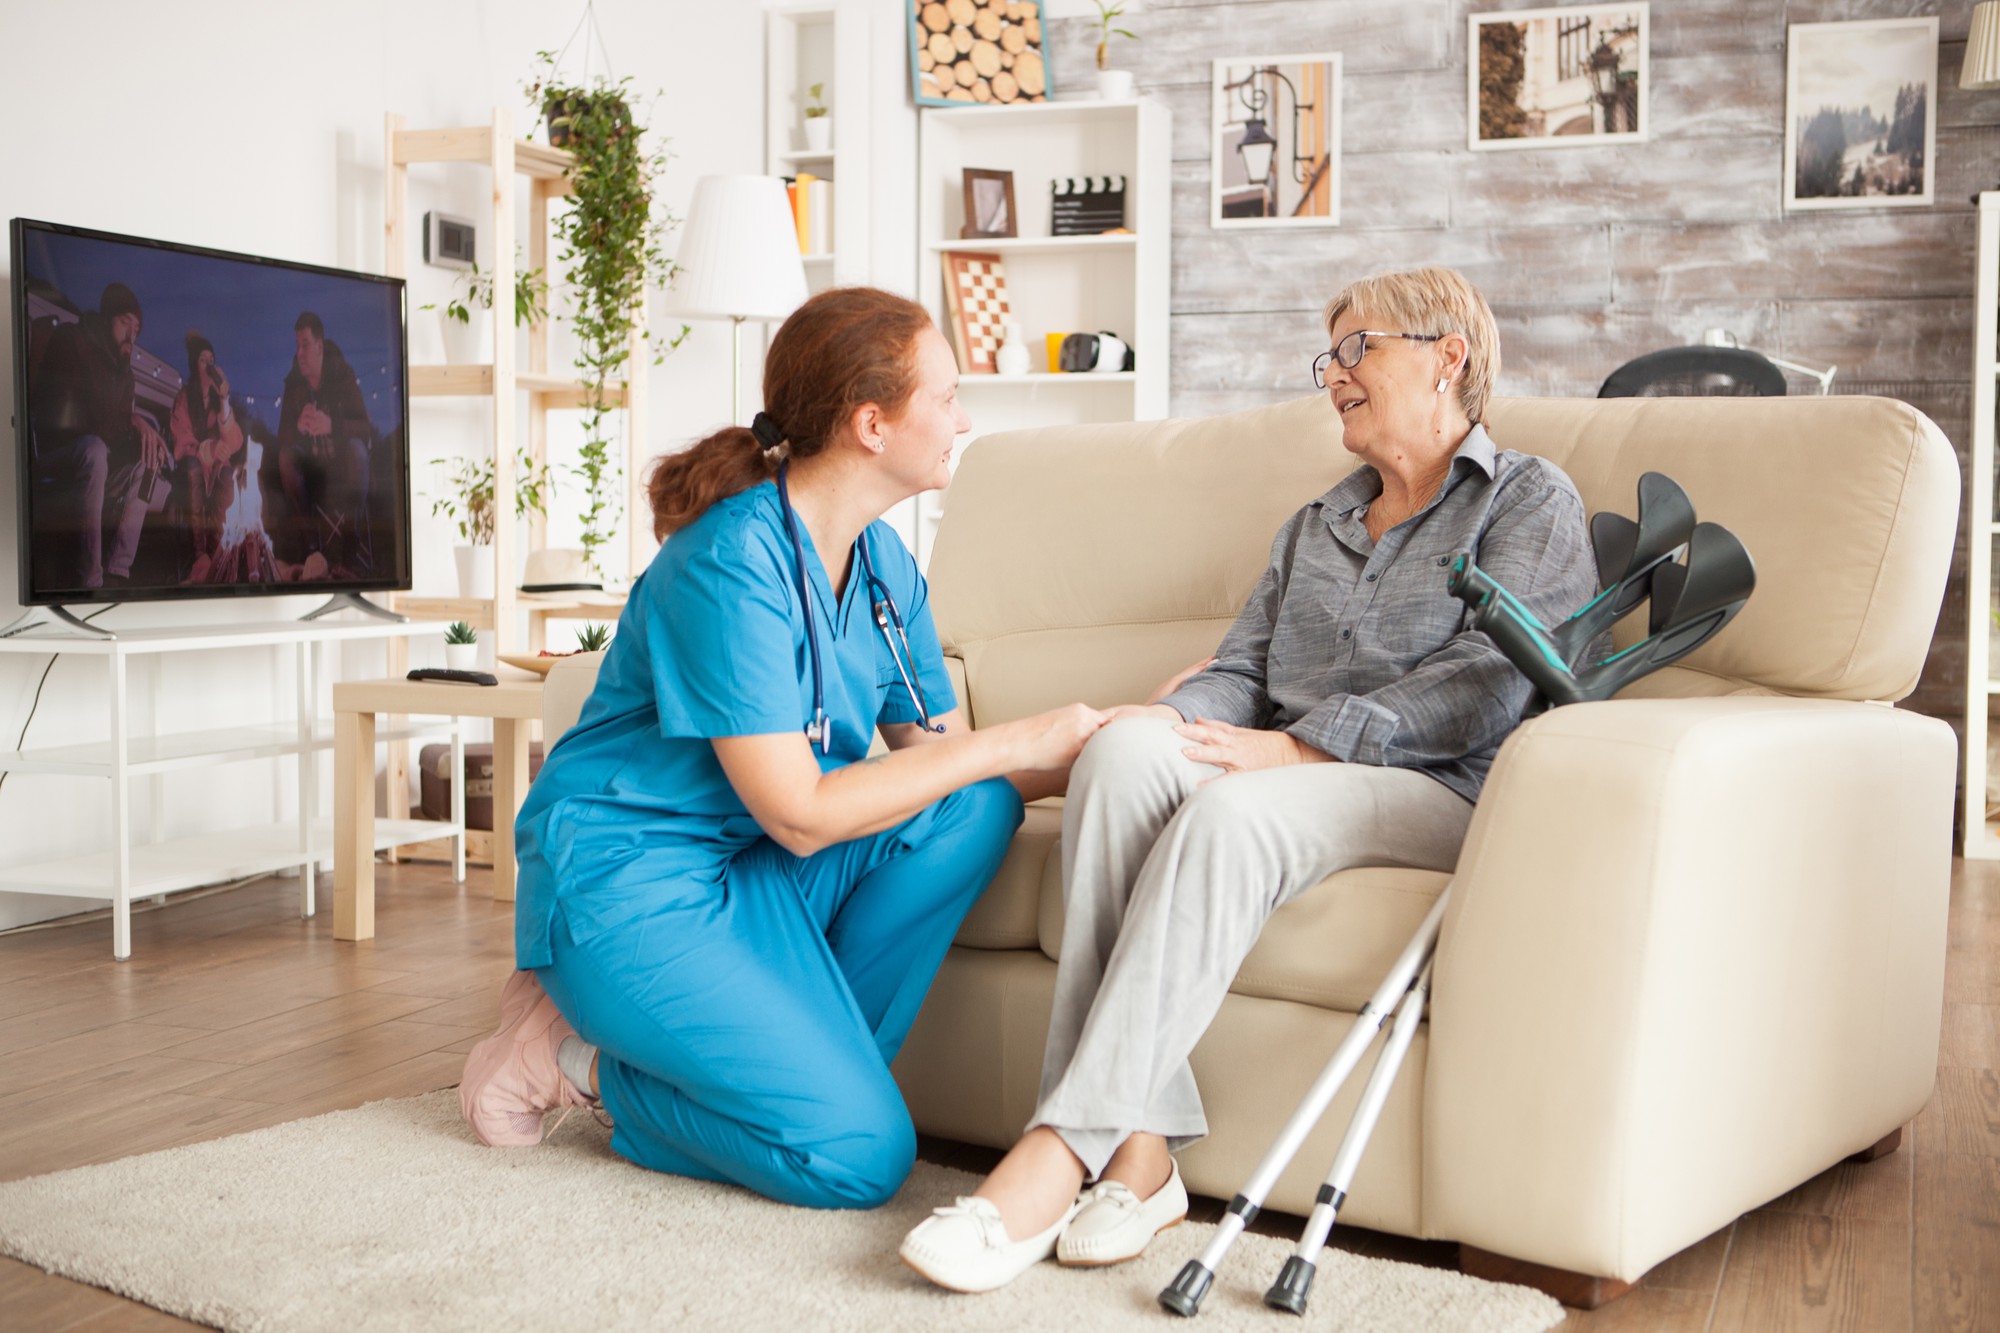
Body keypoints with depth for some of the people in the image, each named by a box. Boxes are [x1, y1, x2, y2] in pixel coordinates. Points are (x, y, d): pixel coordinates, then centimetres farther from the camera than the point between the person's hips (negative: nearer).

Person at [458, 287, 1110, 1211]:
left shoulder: (884, 562, 5)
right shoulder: (734, 563, -22)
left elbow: (932, 748, 5)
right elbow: (799, 814, -23)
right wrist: (1012, 743, -20)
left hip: (752, 872, 8)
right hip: (629, 883, -8)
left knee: (976, 808, -14)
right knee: (859, 1153, -17)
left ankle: (806, 1048, -4)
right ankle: (585, 1059, 2)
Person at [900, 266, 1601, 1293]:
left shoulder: (1530, 501, 8)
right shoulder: (1316, 523, 30)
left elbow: (1486, 684, -8)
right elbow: (1242, 668, 19)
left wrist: (1303, 746, -17)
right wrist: (1169, 716, -5)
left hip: (1441, 791, -5)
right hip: (1294, 772, 5)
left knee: (1231, 811, -36)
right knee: (1125, 750, -29)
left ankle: (1060, 1152, -38)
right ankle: (1136, 1151, -35)